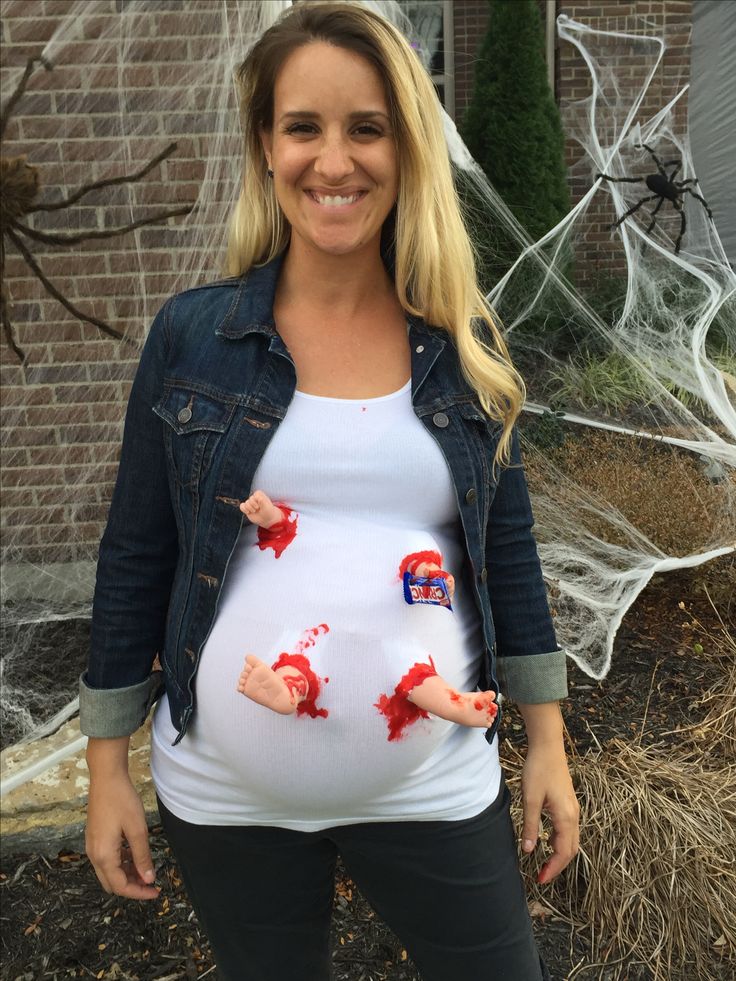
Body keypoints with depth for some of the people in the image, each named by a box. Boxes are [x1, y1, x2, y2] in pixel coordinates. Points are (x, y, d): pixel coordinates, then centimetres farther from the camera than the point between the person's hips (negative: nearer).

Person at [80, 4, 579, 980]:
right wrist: (108, 768, 1)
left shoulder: (464, 344, -1)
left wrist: (548, 744, 5)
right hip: (225, 799, 0)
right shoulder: (191, 334, -6)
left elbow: (507, 550, 4)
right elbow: (136, 558, -1)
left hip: (435, 791, 1)